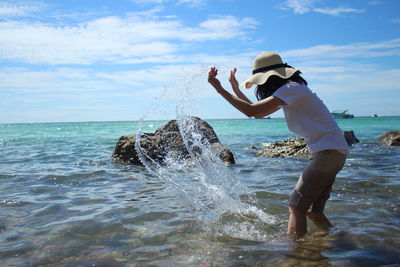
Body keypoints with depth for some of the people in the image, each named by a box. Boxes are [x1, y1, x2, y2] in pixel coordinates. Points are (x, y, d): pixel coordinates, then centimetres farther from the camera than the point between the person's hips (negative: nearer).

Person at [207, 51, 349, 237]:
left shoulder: (291, 89, -15)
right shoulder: (288, 92, 17)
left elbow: (251, 111, -22)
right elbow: (258, 113, 24)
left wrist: (220, 89, -15)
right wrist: (236, 89, 22)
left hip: (329, 151, -10)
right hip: (328, 152, 10)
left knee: (296, 207, -10)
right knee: (313, 211, 14)